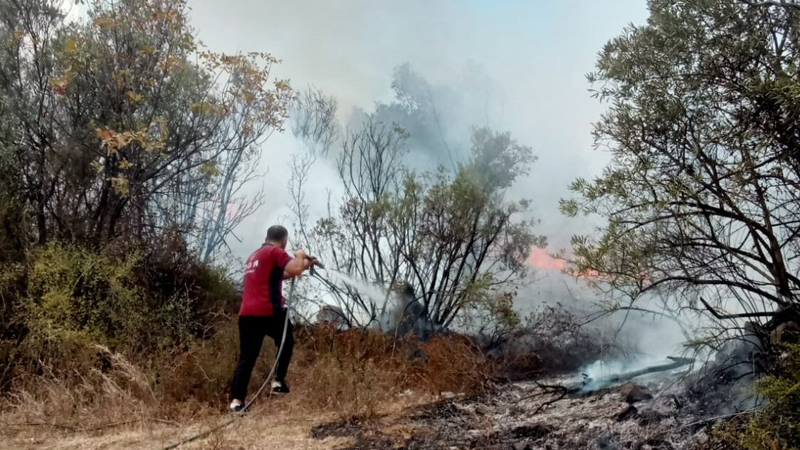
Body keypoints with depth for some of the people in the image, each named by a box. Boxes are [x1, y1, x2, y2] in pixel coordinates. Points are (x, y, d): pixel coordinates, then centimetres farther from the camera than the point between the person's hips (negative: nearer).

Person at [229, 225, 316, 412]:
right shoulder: (276, 252, -2)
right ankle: (279, 381, 15)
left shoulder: (254, 256, 26)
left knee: (246, 357, 7)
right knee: (286, 343, 19)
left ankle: (237, 400, 0)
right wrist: (300, 256, 5)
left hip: (246, 314, 7)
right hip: (268, 311, -7)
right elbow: (294, 270, -16)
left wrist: (305, 266, 33)